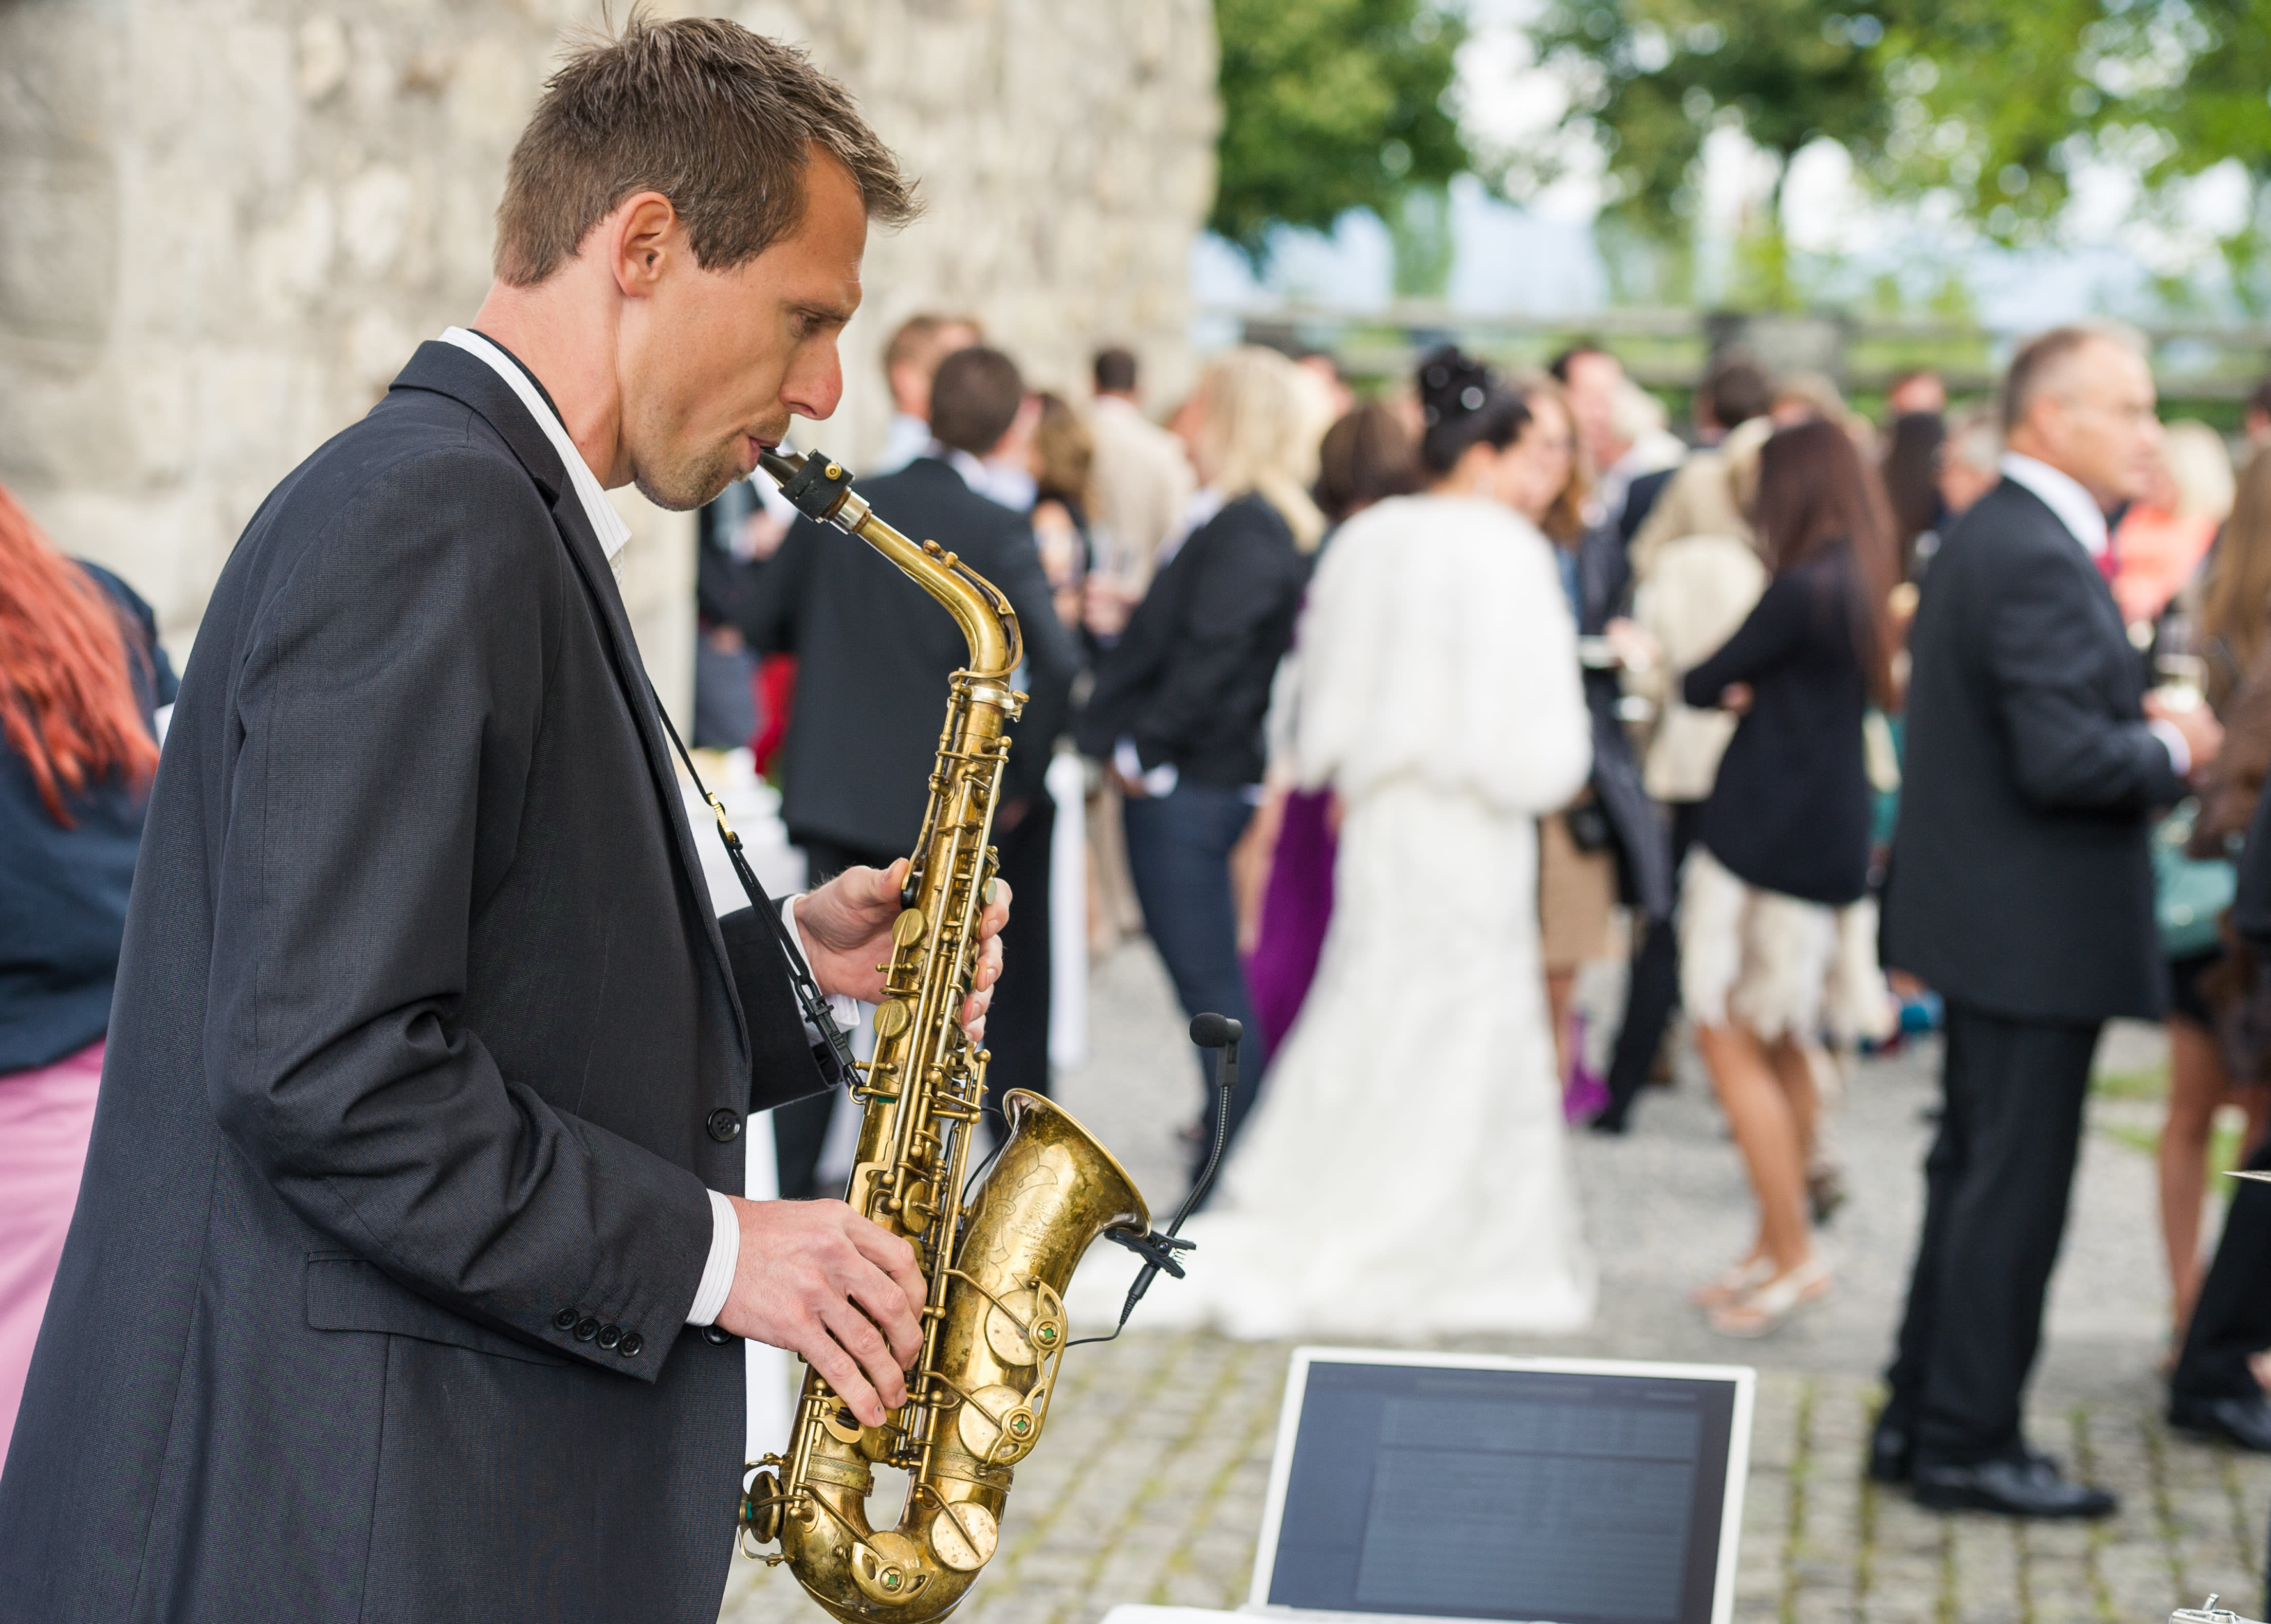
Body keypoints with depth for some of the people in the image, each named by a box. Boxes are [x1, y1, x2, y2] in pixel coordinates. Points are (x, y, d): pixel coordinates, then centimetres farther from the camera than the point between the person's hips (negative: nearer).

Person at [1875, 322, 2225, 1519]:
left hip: (1989, 918, 11)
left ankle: (1922, 1421, 26)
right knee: (2013, 1194, -1)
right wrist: (2172, 748, -10)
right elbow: (2066, 759, -27)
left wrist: (2140, 727, 6)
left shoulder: (1986, 537, 13)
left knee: (1975, 1181, 18)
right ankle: (1967, 1445, 8)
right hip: (2036, 935, -11)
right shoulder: (2039, 560, -20)